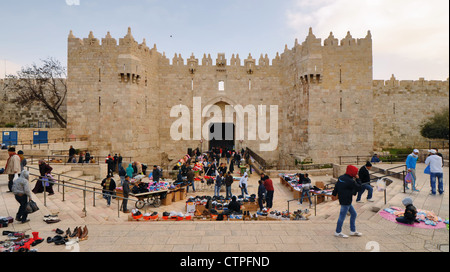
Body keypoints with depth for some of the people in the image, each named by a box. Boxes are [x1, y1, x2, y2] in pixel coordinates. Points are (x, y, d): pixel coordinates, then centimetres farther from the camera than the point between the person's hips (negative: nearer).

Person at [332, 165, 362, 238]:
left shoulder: (341, 177, 4)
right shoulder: (350, 181, -22)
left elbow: (336, 186, 12)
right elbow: (359, 188, -9)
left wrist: (334, 194, 21)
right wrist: (357, 179, -2)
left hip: (342, 198, 10)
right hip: (346, 201, -10)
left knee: (353, 214, 20)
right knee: (342, 216, 3)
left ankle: (353, 231, 30)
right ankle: (338, 232, 16)